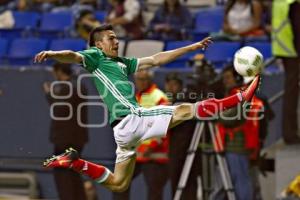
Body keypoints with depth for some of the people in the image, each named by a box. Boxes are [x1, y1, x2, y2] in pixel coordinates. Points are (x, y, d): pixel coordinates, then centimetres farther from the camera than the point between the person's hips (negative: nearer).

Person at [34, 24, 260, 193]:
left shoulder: (122, 63, 26)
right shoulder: (95, 57, 3)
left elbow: (155, 59, 27)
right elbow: (73, 56, -17)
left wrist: (192, 47, 27)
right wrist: (52, 54, -41)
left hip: (125, 127, 9)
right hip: (132, 118, -9)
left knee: (118, 184, 14)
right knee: (186, 110, -1)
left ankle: (73, 161, 10)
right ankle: (241, 97, 6)